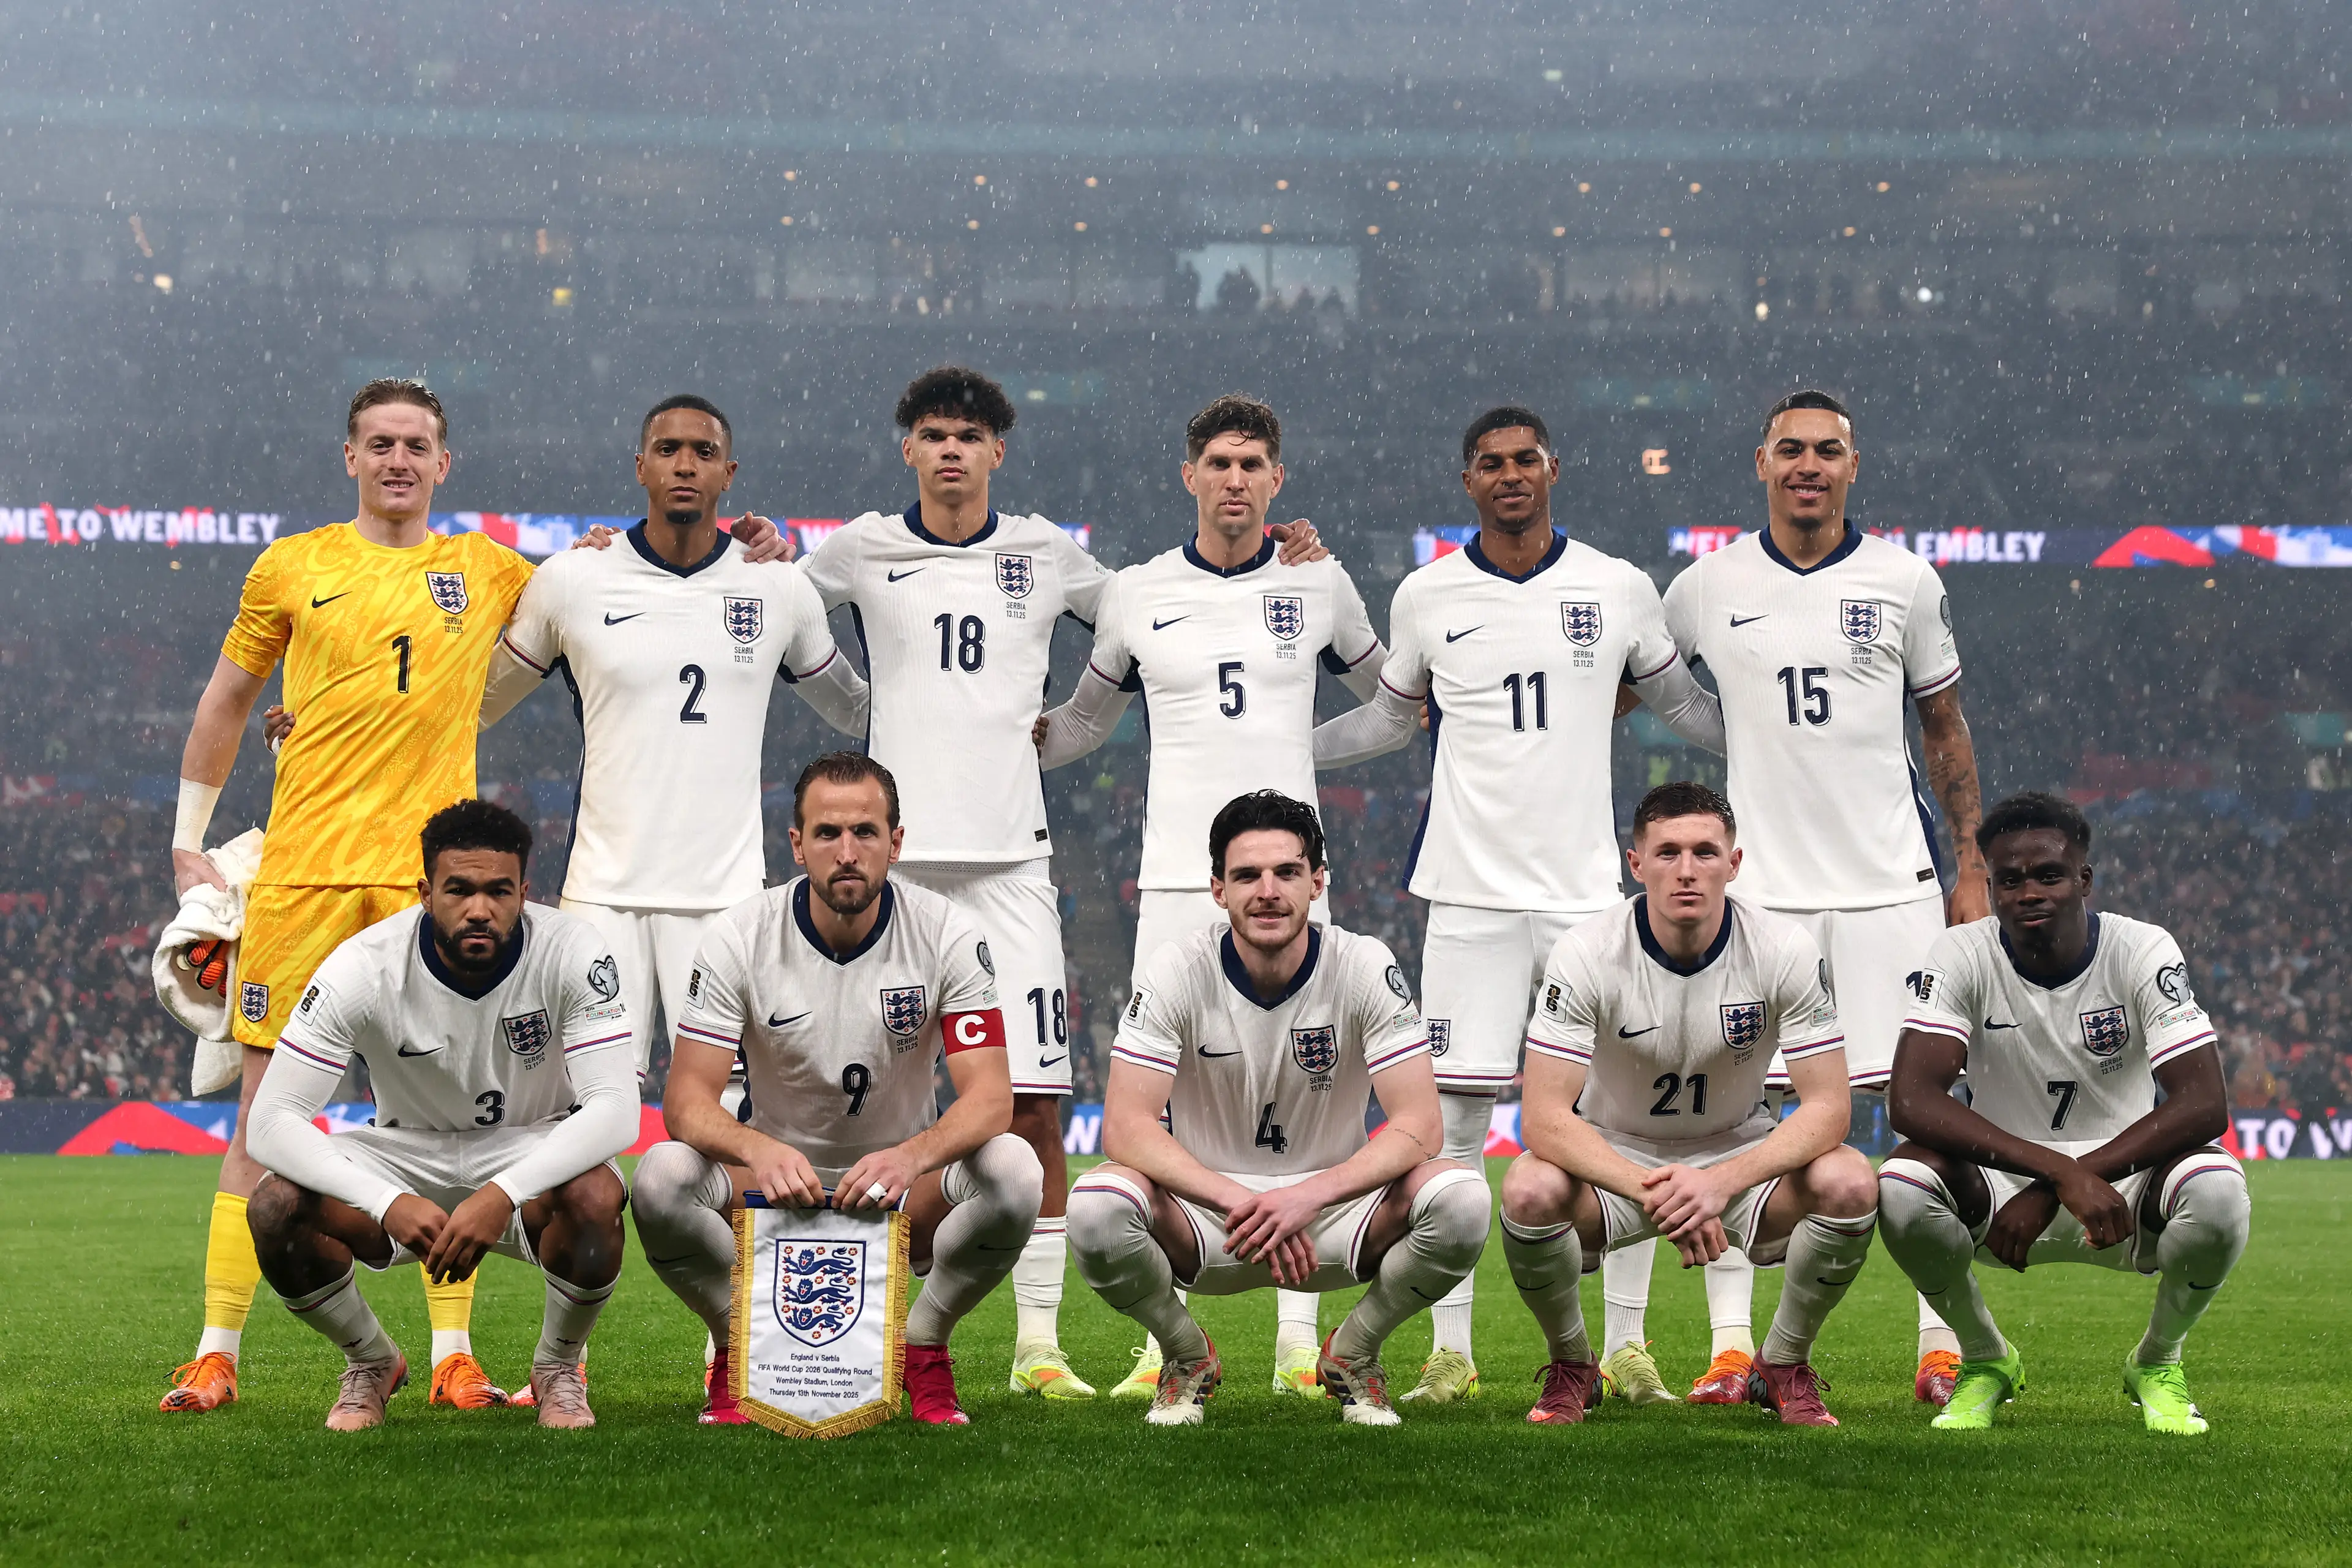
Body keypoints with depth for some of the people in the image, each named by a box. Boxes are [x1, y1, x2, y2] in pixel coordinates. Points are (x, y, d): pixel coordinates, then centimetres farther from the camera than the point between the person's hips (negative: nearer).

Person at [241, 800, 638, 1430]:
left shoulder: (572, 953, -23)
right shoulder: (366, 966, -22)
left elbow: (615, 1109, -29)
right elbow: (272, 1119, -26)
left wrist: (503, 1194, -44)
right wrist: (388, 1203, -42)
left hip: (532, 1156, -1)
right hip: (406, 1153, 1)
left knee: (594, 1196, -36)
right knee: (276, 1207, -27)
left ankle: (558, 1366, -3)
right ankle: (372, 1362, 5)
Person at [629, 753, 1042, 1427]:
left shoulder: (947, 934, -13)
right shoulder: (739, 938, -13)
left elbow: (990, 1096, -20)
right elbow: (688, 1098, -18)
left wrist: (910, 1157, -42)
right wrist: (758, 1150, -41)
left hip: (906, 1192, 0)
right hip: (779, 1178, 0)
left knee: (1014, 1169, -31)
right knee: (662, 1177, -31)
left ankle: (921, 1347, -6)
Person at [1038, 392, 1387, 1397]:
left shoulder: (1319, 586, 7)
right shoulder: (1137, 596, 7)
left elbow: (1393, 698, 23)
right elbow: (1085, 722, 21)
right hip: (1175, 873, 0)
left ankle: (1297, 1340, 4)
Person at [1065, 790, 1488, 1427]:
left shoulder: (1365, 968, -12)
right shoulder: (1179, 971, -13)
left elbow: (1418, 1127, -17)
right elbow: (1126, 1125, -19)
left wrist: (1305, 1198, -32)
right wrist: (1239, 1202, -33)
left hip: (1331, 1205, 1)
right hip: (1206, 1204, 0)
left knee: (1461, 1200, -29)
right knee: (1096, 1206, -33)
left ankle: (1354, 1352, 1)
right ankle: (1186, 1356, 0)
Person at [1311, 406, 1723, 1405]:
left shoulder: (1618, 590, 4)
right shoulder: (1427, 599, 5)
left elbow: (1685, 704, 18)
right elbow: (1393, 718, 21)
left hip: (1587, 890, 0)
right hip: (1472, 890, 0)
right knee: (1457, 1114, -2)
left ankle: (1624, 1344, 9)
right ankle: (1450, 1349, 5)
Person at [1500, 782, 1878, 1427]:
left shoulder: (1786, 950, -17)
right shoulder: (1588, 953, -20)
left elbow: (1828, 1106, -18)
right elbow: (1544, 1116, -25)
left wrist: (1720, 1183, -34)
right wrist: (1650, 1191, -40)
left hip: (1740, 1153, 1)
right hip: (1615, 1157, -1)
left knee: (1849, 1183, -29)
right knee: (1529, 1191, -34)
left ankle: (1784, 1365, 0)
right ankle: (1572, 1365, -2)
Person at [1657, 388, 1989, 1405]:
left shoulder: (1905, 583, 3)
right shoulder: (1708, 587, 4)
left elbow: (1945, 728, 11)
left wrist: (1971, 865, 7)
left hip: (1889, 880, 0)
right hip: (1759, 881, 0)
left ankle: (1942, 1342, 7)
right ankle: (1731, 1346, 5)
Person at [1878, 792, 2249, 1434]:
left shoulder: (2143, 952, -12)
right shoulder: (1963, 956, -11)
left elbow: (2205, 1105, -22)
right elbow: (1911, 1098, -25)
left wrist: (2048, 1195, -28)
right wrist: (2062, 1172, -37)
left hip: (2124, 1194, 0)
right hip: (1997, 1193, 0)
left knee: (2219, 1191, -32)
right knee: (1902, 1183, -31)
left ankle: (2157, 1362, 1)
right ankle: (1985, 1358, 0)